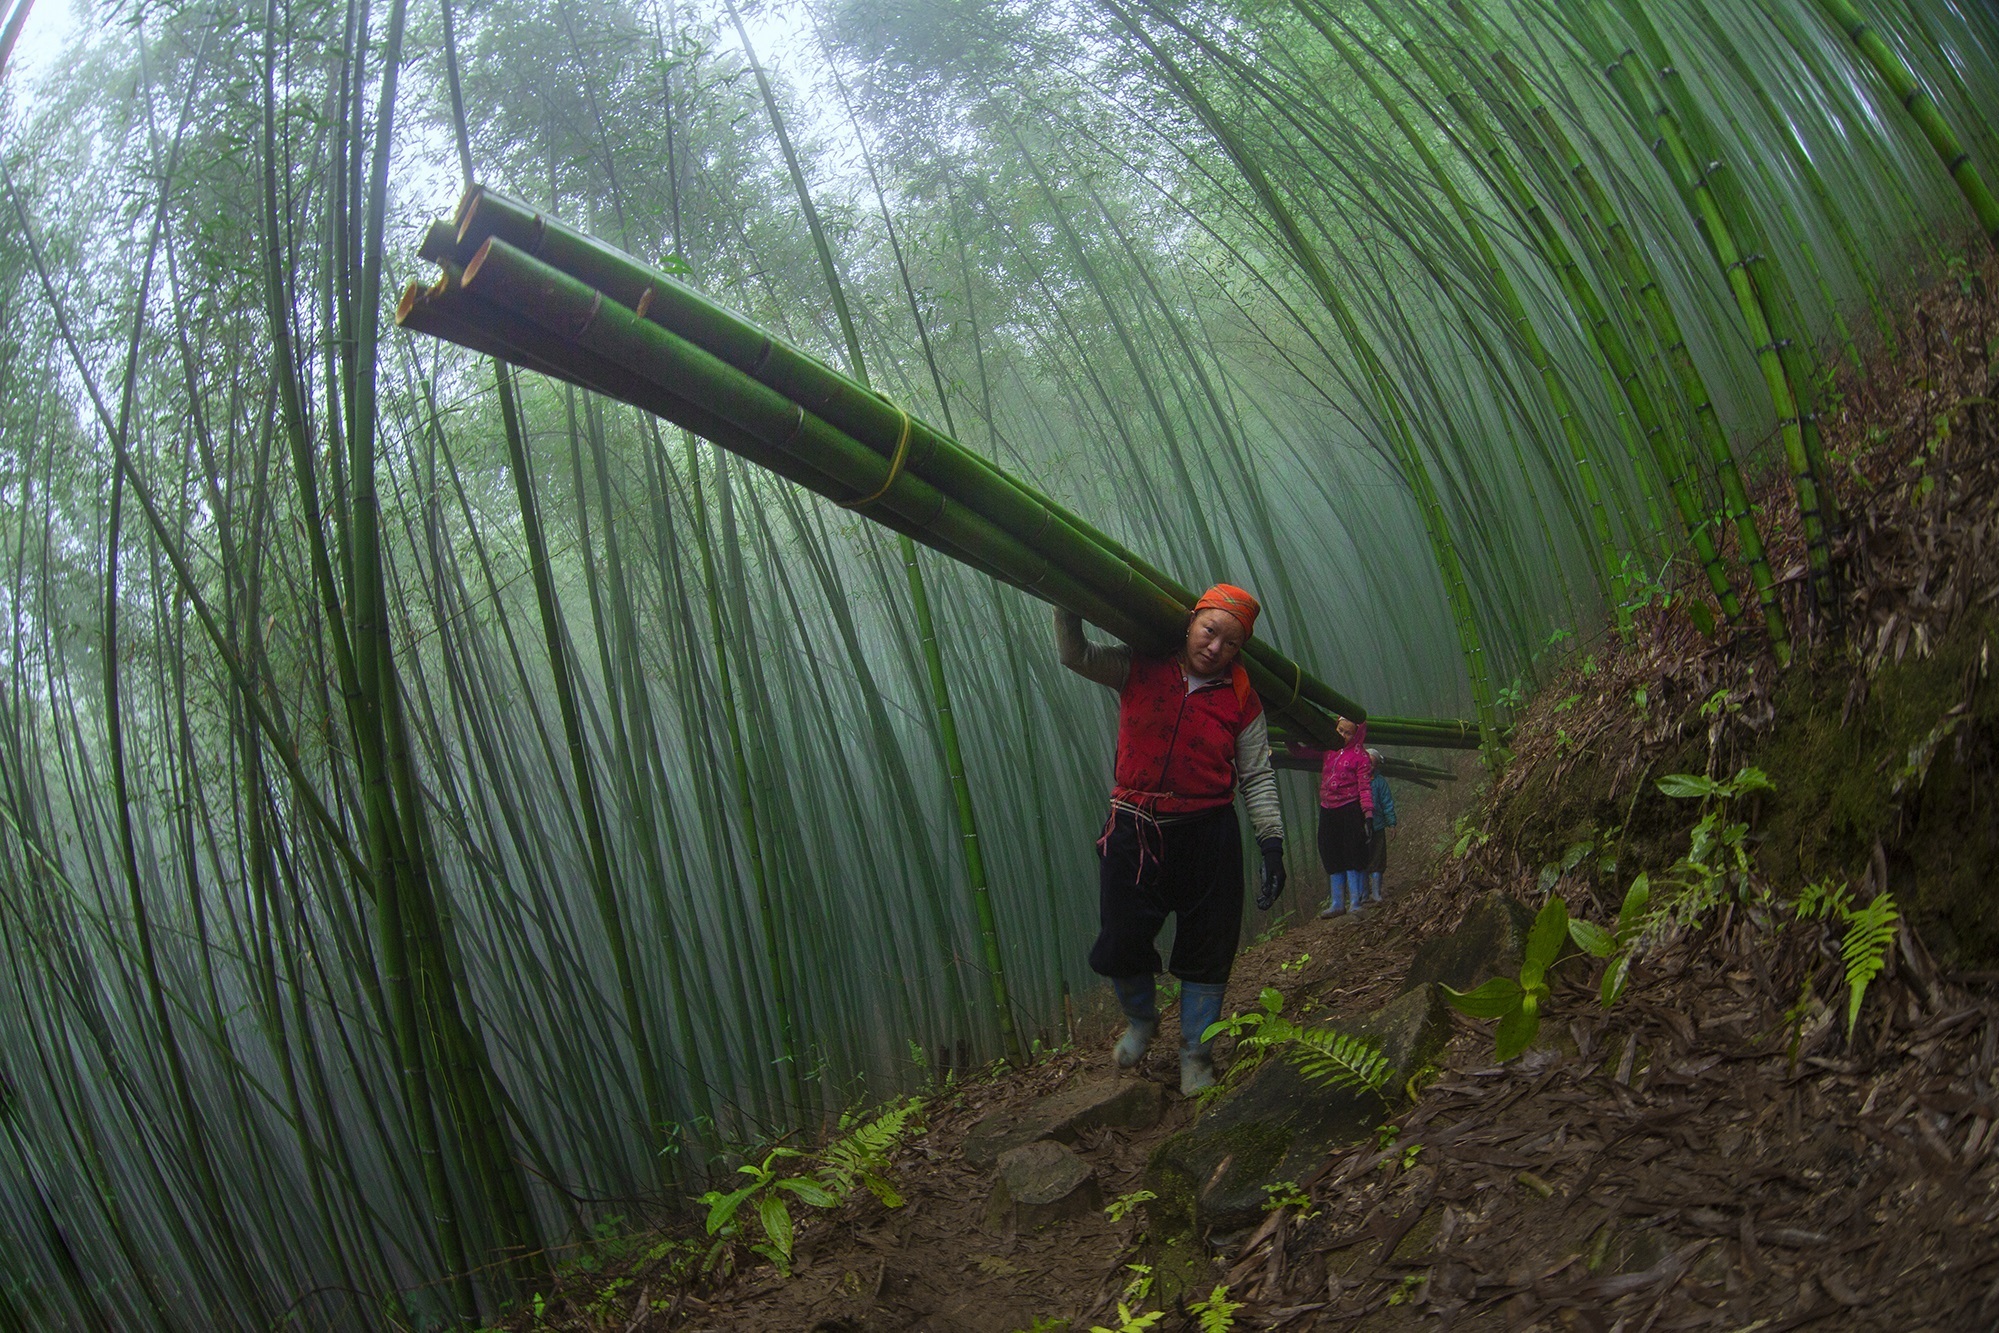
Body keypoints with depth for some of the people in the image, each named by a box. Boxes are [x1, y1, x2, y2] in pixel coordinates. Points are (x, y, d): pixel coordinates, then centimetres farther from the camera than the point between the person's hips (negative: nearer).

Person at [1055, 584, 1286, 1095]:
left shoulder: (1242, 699, 1)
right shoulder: (1140, 671, 1)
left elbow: (1258, 778, 2)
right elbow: (1075, 654, -5)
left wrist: (1273, 844, -4)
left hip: (1207, 836, 0)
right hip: (1134, 833, 0)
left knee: (1206, 952, 7)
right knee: (1120, 947, 4)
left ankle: (1195, 1050, 27)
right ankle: (1141, 1020, 35)